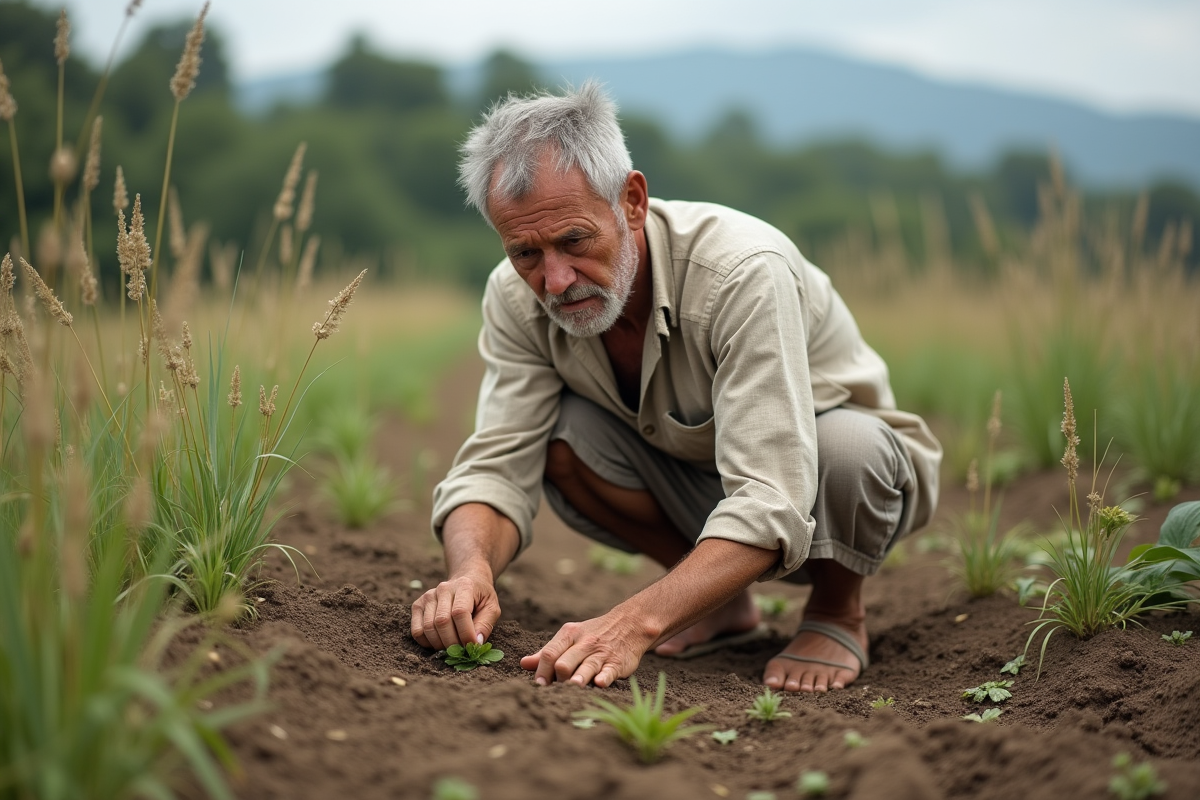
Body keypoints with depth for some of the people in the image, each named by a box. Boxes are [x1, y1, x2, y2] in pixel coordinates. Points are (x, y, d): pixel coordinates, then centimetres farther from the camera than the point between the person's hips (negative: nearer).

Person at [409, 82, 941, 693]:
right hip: (697, 482, 4)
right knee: (557, 432, -22)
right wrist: (470, 570, -44)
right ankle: (721, 602, 2)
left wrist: (634, 622, -55)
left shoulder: (743, 272, -36)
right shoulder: (519, 296, -18)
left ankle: (837, 610, -4)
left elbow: (770, 506, -43)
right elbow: (496, 466, -20)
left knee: (845, 447, -38)